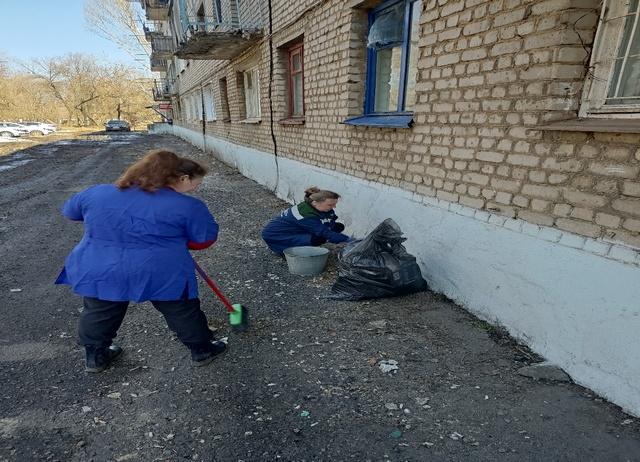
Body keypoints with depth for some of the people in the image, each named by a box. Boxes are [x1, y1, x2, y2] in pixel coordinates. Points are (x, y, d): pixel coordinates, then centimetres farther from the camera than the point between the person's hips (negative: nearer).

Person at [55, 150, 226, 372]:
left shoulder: (97, 193, 4)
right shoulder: (186, 206, -11)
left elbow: (70, 210, 18)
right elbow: (205, 238, -4)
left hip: (98, 273, 4)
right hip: (163, 275, -3)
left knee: (98, 315, 25)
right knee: (184, 314, 16)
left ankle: (95, 356, 41)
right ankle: (202, 350, 32)